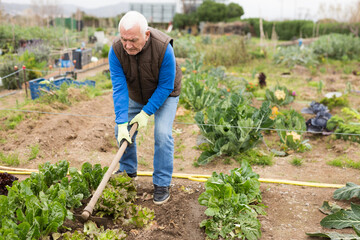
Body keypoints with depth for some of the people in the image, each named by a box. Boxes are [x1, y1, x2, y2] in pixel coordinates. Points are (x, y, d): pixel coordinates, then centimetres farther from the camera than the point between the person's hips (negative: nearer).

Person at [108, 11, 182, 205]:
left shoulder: (163, 48, -37)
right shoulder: (116, 50, -28)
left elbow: (165, 86, -26)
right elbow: (119, 87, -27)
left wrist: (146, 113, -27)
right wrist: (122, 122, -34)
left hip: (164, 94, -3)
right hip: (135, 95, 4)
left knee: (162, 134, -17)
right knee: (122, 132, 2)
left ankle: (162, 184, -2)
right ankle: (128, 171, 28)